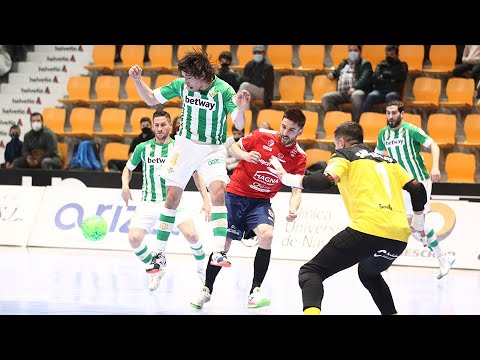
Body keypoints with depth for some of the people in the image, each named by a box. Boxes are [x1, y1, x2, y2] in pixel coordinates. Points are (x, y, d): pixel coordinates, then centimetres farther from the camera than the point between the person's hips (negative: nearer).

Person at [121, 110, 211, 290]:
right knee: (134, 238, -19)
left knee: (191, 235, -22)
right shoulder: (143, 148, 3)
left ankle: (202, 270, 8)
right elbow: (128, 168, 18)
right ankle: (155, 270, 8)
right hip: (148, 203, 2)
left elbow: (196, 174, 4)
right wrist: (125, 185, -3)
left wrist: (206, 200, -5)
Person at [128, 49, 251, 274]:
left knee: (218, 193, -24)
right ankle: (160, 255, 13)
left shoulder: (223, 90, -17)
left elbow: (239, 125, -23)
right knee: (172, 198, 1)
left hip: (213, 150, -3)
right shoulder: (182, 85, -8)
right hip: (185, 146, 3)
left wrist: (241, 109, -44)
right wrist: (137, 80, -12)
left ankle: (219, 253, -28)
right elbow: (151, 99, 5)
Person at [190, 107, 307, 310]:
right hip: (235, 193, -1)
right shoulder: (262, 136, -11)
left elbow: (296, 190, -6)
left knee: (266, 234, -26)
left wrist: (293, 209, -26)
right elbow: (233, 148, 2)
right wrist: (245, 155, -20)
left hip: (261, 201, 1)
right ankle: (207, 290, 19)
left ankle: (255, 291, -19)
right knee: (224, 242, -2)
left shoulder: (299, 157, -7)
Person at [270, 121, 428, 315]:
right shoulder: (388, 160, 28)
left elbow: (325, 181, -7)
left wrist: (287, 178, 6)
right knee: (368, 273, 37)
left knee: (310, 272, -2)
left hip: (368, 229, -6)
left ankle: (311, 311, -31)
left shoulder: (343, 154, 12)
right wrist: (418, 222, 35)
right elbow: (417, 189, 20)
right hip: (400, 236, 6)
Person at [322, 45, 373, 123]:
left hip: (356, 91, -5)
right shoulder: (343, 64, 31)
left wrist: (355, 87, -21)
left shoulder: (365, 64, 13)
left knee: (356, 95, -41)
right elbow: (336, 72, 45)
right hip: (341, 93, 5)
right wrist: (332, 74, 19)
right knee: (325, 98, -19)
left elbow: (365, 78, -3)